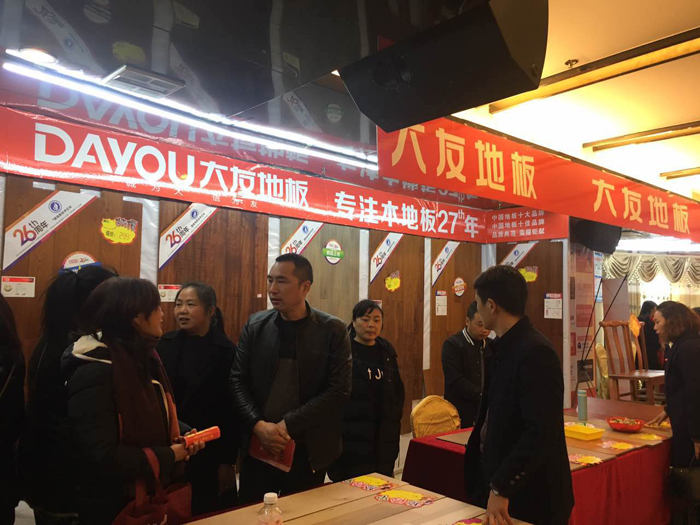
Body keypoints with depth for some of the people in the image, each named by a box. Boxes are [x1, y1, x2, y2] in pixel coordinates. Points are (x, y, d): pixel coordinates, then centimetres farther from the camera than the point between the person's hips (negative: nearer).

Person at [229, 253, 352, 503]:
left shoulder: (333, 330, -7)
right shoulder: (255, 325, 1)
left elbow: (339, 389, -11)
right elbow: (237, 380, 1)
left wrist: (289, 425, -16)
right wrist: (258, 425, -13)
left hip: (309, 450, -2)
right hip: (258, 445, 2)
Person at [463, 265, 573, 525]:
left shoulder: (535, 352, -23)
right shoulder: (505, 347, 5)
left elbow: (541, 433, -26)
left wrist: (501, 487, -23)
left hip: (531, 497, -8)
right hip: (500, 482, 8)